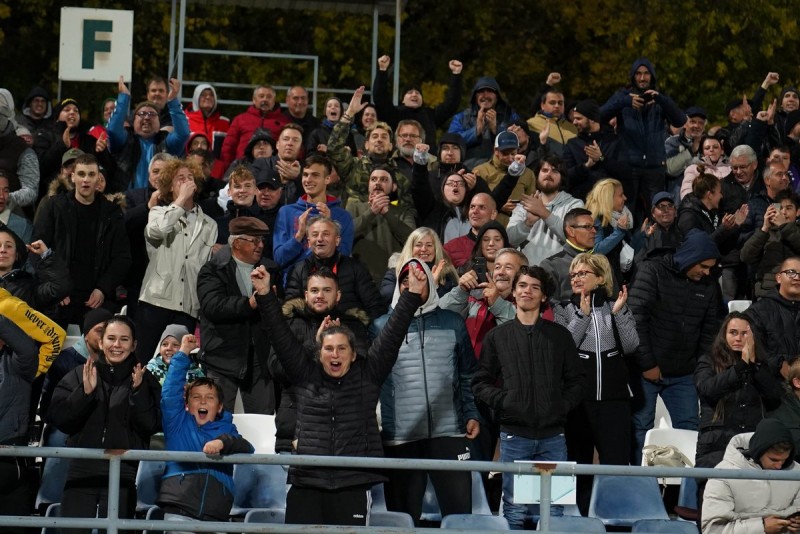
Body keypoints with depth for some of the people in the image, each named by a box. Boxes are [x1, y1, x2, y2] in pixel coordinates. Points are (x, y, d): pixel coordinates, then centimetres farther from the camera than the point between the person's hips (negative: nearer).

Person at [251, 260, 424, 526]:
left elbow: (392, 336, 3)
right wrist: (265, 295, -4)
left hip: (352, 485, -1)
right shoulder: (306, 375, 11)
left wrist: (412, 295, -6)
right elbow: (281, 336, 6)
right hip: (306, 483, 1)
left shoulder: (367, 376, 9)